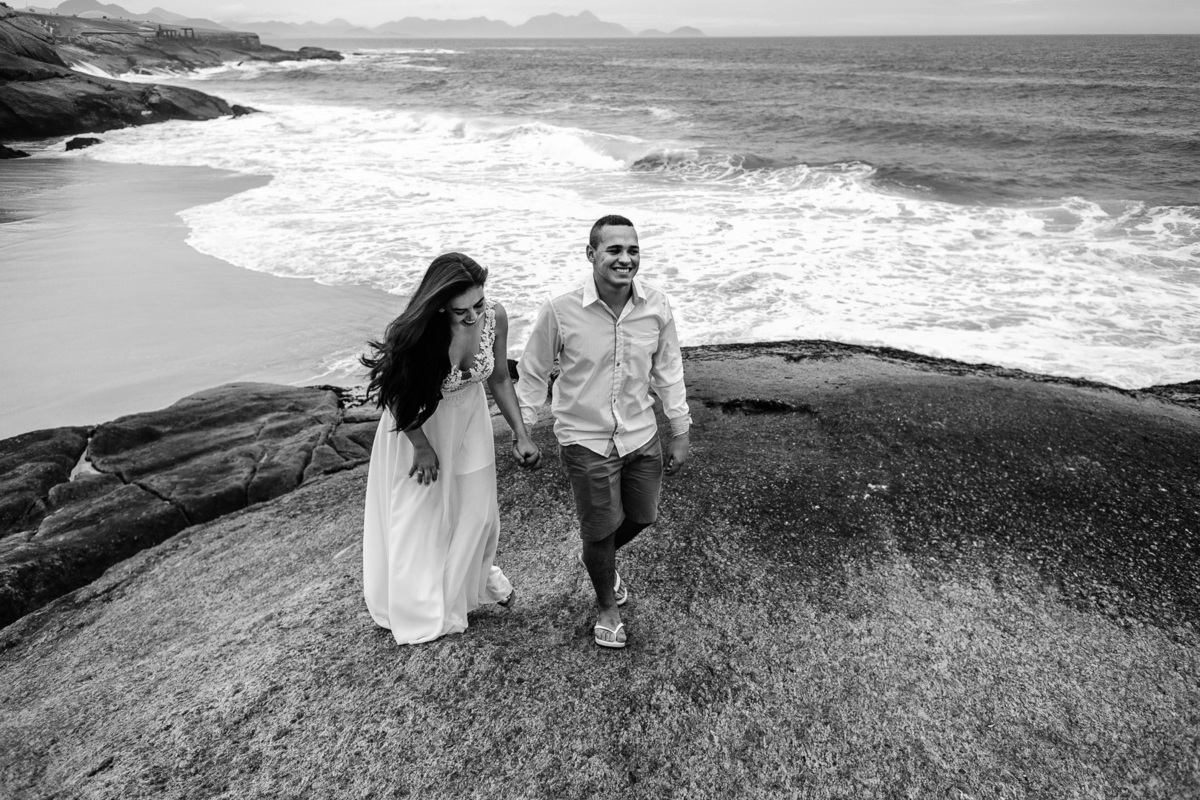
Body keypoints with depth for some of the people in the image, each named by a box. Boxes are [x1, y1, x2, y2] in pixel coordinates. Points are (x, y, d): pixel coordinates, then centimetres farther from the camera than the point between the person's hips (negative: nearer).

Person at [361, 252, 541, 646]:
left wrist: (521, 434, -10)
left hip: (469, 420, 4)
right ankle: (420, 611, 35)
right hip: (417, 425, -3)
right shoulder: (416, 333, -34)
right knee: (419, 515, 11)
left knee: (477, 509, 17)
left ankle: (475, 579, 48)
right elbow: (396, 395, -17)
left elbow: (500, 379, -7)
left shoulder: (495, 316, -23)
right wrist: (422, 447, -11)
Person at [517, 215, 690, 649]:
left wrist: (680, 430, 7)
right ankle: (608, 606, 40)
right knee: (600, 530, 10)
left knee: (642, 516, 20)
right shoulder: (560, 311, -20)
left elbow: (668, 370, 2)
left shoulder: (656, 306, -11)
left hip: (642, 434, 4)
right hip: (585, 440, -3)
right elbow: (533, 375, -6)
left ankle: (599, 558, 55)